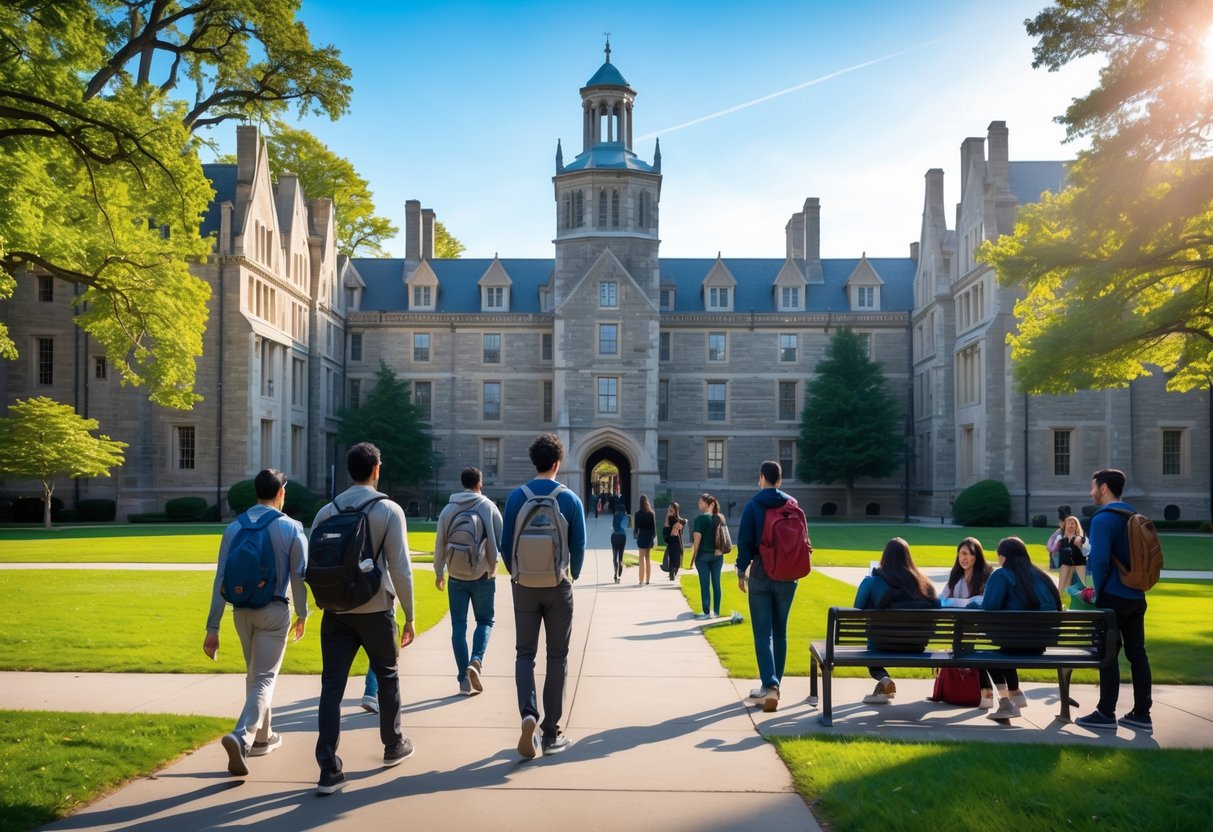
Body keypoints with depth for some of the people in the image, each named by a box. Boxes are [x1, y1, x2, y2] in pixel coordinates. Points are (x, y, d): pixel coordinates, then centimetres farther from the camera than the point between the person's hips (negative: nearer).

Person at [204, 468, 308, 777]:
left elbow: (221, 579, -1)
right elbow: (299, 575, -5)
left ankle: (262, 736, 32)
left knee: (254, 674, 21)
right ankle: (241, 737, -22)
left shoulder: (234, 528, 1)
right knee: (264, 678, -1)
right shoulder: (291, 528, -6)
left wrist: (212, 627, 0)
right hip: (275, 611, -4)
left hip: (242, 611, 4)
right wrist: (302, 614, 11)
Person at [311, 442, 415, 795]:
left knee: (332, 686, 2)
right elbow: (400, 567, -10)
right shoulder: (389, 510, -7)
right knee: (387, 676, 19)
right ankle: (394, 745, 34)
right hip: (376, 610, -2)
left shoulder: (327, 511, 3)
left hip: (336, 611, 2)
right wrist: (409, 615, -4)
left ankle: (329, 770, -3)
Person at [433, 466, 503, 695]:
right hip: (483, 575, -2)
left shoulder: (448, 509, 3)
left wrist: (438, 572, 15)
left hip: (456, 576, 2)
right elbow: (500, 539, -7)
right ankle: (476, 661, -11)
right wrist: (493, 564, 6)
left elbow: (440, 543, 5)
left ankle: (464, 678, 5)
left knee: (459, 626, 7)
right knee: (484, 620, 13)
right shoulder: (488, 506, -4)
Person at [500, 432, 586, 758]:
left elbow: (506, 544, 0)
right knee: (557, 657, 8)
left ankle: (528, 714, -14)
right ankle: (551, 733, 10)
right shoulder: (570, 499, -6)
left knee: (525, 653, 10)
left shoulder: (517, 497, -3)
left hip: (524, 585, 1)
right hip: (558, 586, -1)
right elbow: (579, 546, -3)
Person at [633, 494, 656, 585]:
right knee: (648, 558, 13)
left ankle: (642, 580, -10)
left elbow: (636, 526, -4)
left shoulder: (638, 513, -8)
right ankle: (647, 579, 17)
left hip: (642, 536, -3)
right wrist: (654, 536, 9)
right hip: (650, 536, 3)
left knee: (642, 558, -4)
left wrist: (635, 534, 10)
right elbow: (654, 526, 1)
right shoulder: (651, 513, 0)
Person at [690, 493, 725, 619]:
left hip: (703, 556, -5)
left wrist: (693, 556, -5)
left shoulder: (700, 519, -10)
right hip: (717, 556, 5)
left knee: (704, 584, 0)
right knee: (716, 583, 9)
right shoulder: (720, 518, 6)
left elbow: (697, 538, -11)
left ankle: (706, 612, 1)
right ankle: (716, 611, 13)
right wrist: (719, 549, 12)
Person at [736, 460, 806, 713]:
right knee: (780, 632, 13)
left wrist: (741, 571, 1)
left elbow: (745, 541, -8)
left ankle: (770, 686, -16)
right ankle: (774, 683, 20)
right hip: (787, 577, 3)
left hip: (761, 576, -3)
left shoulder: (753, 506, -5)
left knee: (763, 633, -3)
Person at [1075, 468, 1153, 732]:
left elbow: (1100, 561, -21)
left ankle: (1106, 714, 3)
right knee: (1137, 653, 9)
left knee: (1108, 654, -2)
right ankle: (1141, 714, 13)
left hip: (1113, 598, -8)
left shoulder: (1103, 519, -14)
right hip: (1136, 596, 8)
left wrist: (1098, 591, -8)